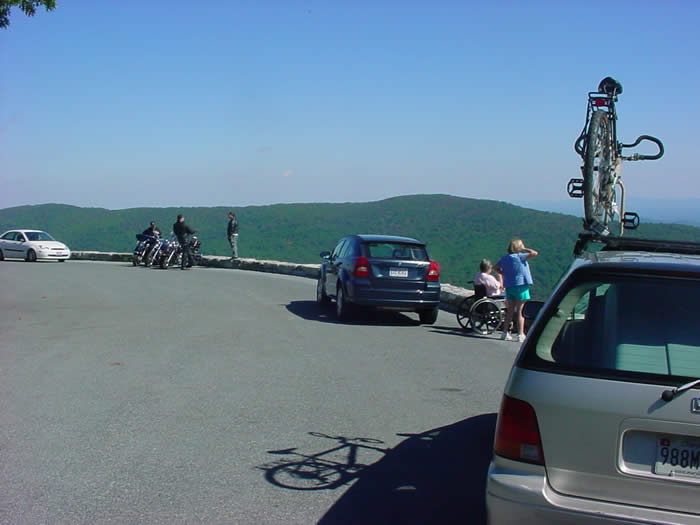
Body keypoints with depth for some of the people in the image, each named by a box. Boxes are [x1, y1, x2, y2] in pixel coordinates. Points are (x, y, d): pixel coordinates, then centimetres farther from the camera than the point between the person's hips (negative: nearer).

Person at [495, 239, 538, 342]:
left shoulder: (505, 258, 7)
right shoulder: (520, 256, -12)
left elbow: (496, 267, 19)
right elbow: (534, 253, -16)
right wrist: (525, 249, -3)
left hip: (509, 286, 6)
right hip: (521, 285, -6)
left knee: (510, 311, 13)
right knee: (520, 311, -1)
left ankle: (505, 333, 15)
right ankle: (521, 335, -2)